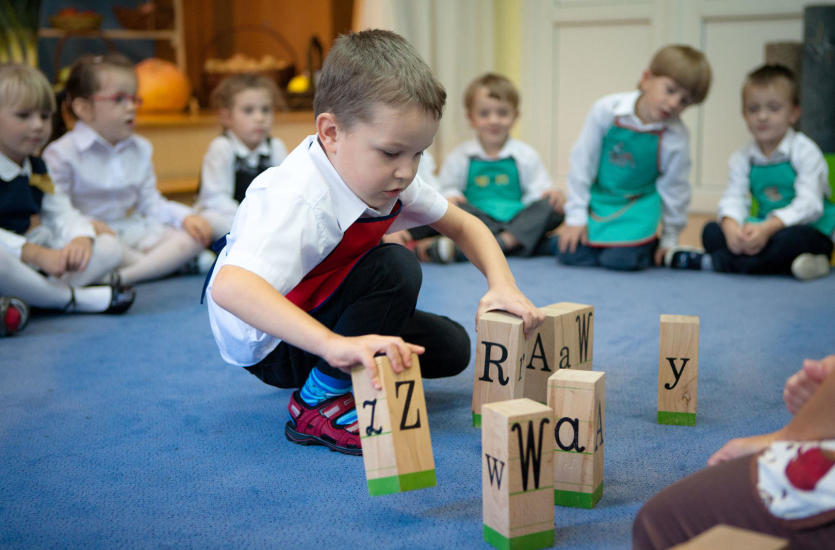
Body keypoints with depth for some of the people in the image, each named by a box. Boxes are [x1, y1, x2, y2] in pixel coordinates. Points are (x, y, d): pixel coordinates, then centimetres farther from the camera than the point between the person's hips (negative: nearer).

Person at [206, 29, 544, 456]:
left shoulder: (382, 176, -12)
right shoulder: (297, 200, -37)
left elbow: (464, 225, 3)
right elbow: (229, 288, -54)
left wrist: (503, 285, -17)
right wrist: (336, 345, -65)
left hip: (321, 313, 8)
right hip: (268, 345, -8)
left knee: (451, 348, -1)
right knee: (394, 269, -30)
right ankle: (318, 405, -18)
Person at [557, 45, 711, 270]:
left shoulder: (676, 138, -18)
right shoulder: (606, 110, -19)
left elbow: (674, 189, -4)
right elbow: (582, 162, -10)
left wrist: (669, 239, 5)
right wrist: (576, 216, -7)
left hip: (637, 209, -1)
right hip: (597, 199, 1)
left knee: (621, 259, -22)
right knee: (570, 254, -10)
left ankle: (647, 246, 12)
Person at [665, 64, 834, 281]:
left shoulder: (805, 151, -10)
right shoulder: (742, 158, 5)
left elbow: (809, 204, -20)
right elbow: (734, 198, -8)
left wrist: (768, 228, -34)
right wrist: (731, 225, -33)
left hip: (811, 233, -4)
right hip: (763, 230, 4)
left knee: (792, 238, -38)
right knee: (711, 231, -14)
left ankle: (708, 261, -31)